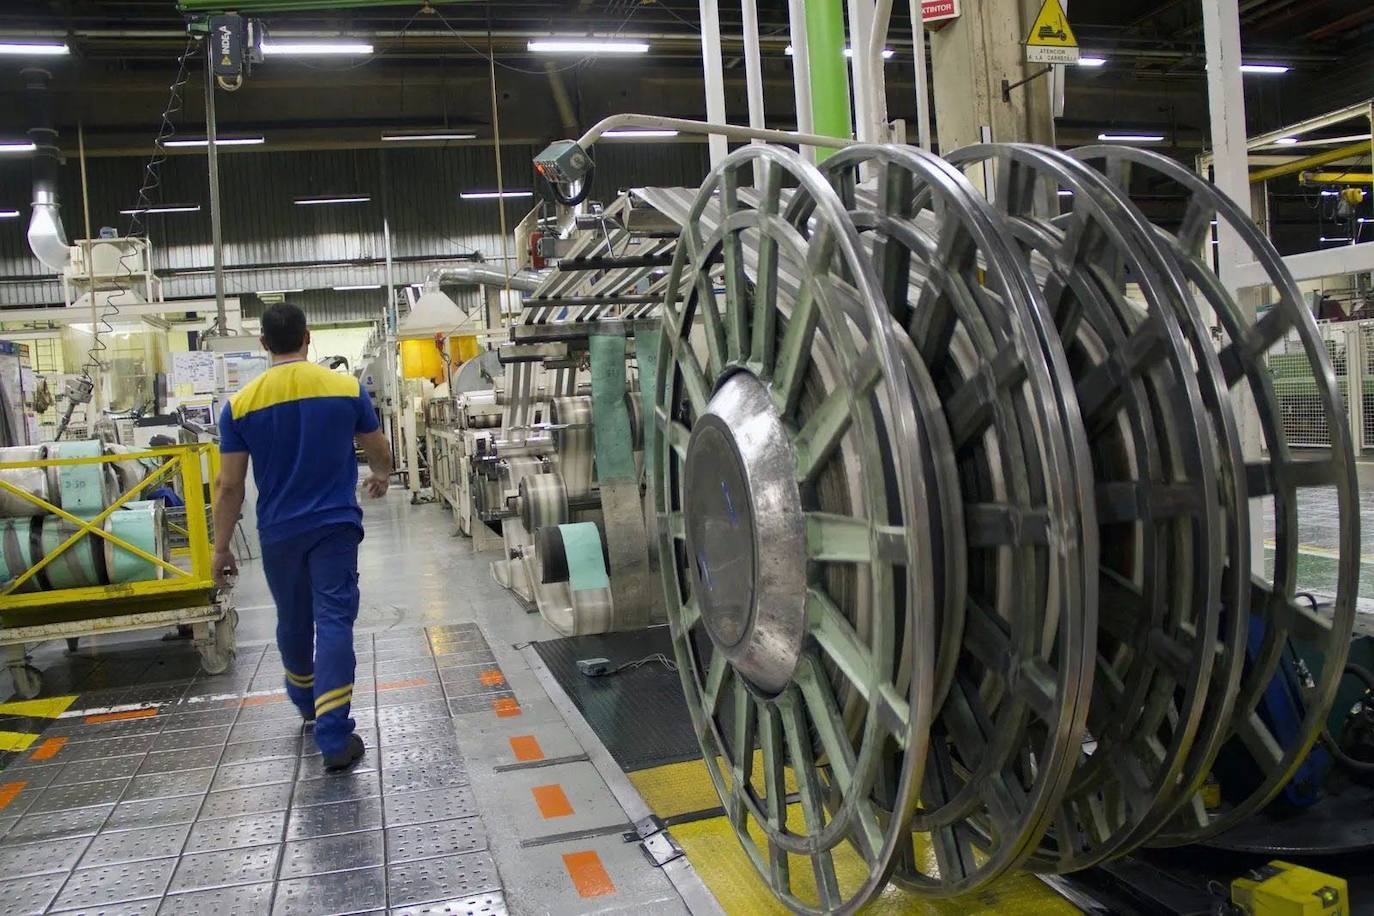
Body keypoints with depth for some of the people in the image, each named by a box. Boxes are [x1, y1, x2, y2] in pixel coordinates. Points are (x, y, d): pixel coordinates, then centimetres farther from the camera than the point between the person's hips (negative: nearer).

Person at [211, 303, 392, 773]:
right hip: (335, 526, -2)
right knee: (334, 622, -3)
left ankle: (305, 701, 43)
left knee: (293, 620, 20)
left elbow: (229, 484, -5)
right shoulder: (347, 388, -5)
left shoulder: (241, 404, -5)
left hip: (279, 531, 2)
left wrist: (221, 547, 4)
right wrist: (381, 476, 29)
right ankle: (334, 738, -7)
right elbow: (380, 452, 6)